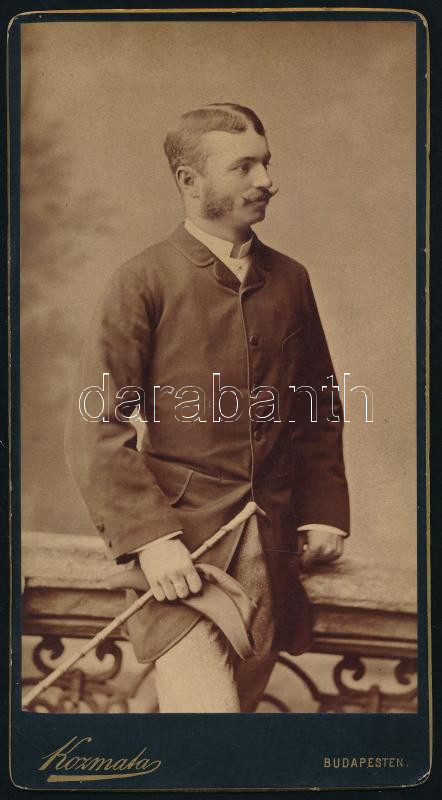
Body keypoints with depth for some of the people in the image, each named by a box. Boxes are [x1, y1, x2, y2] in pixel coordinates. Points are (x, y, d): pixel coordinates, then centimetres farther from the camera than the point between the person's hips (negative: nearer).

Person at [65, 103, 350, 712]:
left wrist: (325, 513, 11)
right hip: (178, 539, -5)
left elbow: (321, 408, 19)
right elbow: (95, 431, -8)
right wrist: (150, 537, -17)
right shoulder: (143, 283, -4)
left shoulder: (290, 280, 11)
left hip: (270, 546, 5)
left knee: (245, 697, 15)